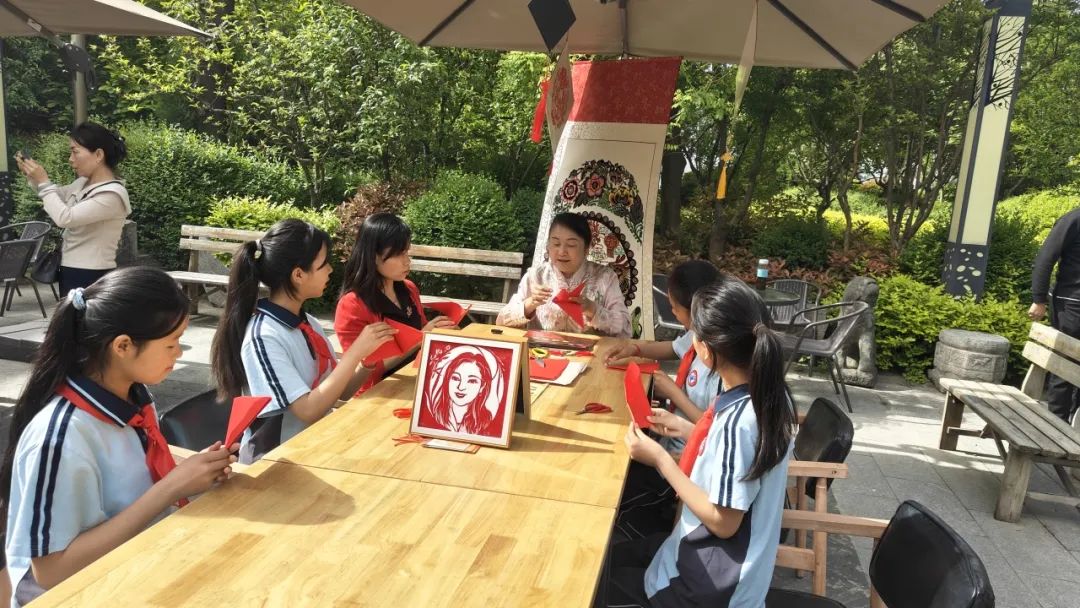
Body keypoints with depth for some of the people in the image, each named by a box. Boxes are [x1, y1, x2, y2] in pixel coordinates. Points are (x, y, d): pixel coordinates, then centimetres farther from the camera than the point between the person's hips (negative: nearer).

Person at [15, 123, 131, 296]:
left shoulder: (112, 194, -20)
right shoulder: (84, 183, 7)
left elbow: (65, 217, -24)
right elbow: (59, 196, 27)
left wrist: (43, 182, -13)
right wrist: (32, 177, 10)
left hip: (91, 278, -9)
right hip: (70, 272, 9)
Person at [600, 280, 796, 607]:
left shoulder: (736, 420, -32)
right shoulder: (766, 393, -5)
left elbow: (722, 523, -24)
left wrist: (660, 459, -20)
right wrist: (687, 430, 4)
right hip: (732, 559, 8)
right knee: (615, 553, 23)